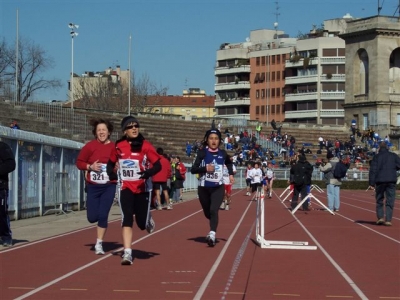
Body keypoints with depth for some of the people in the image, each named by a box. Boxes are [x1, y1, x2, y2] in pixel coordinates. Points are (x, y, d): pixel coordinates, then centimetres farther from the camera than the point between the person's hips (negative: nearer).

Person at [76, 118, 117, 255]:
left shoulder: (114, 147, -4)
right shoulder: (90, 146, -4)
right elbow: (79, 162, 2)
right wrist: (90, 167, -14)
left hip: (109, 187, -1)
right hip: (93, 187, 1)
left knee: (103, 216, -4)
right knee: (92, 217, 1)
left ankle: (99, 244, 10)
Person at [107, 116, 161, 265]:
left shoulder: (145, 145, -9)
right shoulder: (118, 146, 1)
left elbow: (158, 165, -10)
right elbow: (111, 163, 16)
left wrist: (148, 172, -30)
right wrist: (111, 173, -5)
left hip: (143, 189, -1)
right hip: (126, 188, 2)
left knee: (142, 223, 3)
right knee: (127, 220, -11)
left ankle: (148, 220, 41)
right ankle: (127, 254, -11)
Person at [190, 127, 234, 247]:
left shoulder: (222, 153, 2)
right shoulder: (202, 153, -6)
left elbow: (229, 163, 26)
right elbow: (193, 170, -12)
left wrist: (231, 174, 14)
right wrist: (205, 168, -26)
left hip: (218, 187, 0)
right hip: (204, 188, 0)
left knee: (213, 210, -22)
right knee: (207, 213, 15)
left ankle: (212, 235, -29)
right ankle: (212, 230, 46)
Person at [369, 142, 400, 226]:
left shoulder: (376, 156, 2)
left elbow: (373, 170, -5)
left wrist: (371, 182, -6)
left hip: (380, 181, 0)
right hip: (391, 181, 0)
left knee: (379, 200, 12)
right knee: (390, 201, 2)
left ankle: (380, 217, 0)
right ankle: (388, 220, -6)